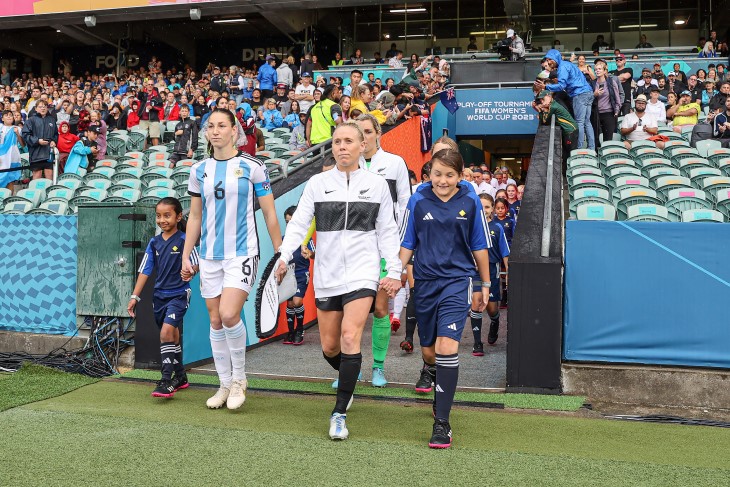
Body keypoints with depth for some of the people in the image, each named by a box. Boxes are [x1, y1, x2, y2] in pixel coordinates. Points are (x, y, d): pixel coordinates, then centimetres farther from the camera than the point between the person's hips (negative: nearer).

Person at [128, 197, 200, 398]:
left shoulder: (184, 240, -8)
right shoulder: (154, 242, 6)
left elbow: (195, 264, -11)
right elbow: (145, 270, 8)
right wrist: (135, 297, 6)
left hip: (178, 294, -6)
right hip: (159, 295, 6)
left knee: (166, 332, -20)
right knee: (172, 336, 15)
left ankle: (166, 381, -16)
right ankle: (180, 376, 30)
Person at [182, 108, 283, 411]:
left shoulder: (252, 167, -3)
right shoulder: (199, 170, 8)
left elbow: (270, 214, 1)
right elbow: (194, 217, 13)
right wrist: (186, 256, 10)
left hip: (242, 253, -4)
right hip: (209, 256, 4)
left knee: (229, 315, -18)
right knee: (215, 321, 7)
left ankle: (239, 378, 5)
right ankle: (225, 385, 21)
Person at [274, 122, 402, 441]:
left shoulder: (377, 184, 5)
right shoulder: (317, 183, 5)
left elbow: (387, 232, 8)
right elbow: (298, 223, -1)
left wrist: (394, 272, 2)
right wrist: (283, 256, -17)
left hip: (363, 272, -2)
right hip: (326, 274, 2)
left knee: (350, 336, -18)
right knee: (329, 347, 8)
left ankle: (339, 413, -8)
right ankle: (348, 376, 42)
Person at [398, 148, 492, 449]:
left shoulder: (470, 202, 0)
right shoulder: (418, 201, 1)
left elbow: (479, 246, 8)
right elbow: (407, 244, 7)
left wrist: (486, 284, 11)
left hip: (457, 280, -2)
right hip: (425, 281, 2)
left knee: (447, 347, -17)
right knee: (428, 349, 12)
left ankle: (441, 422, -10)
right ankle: (430, 371, 51)